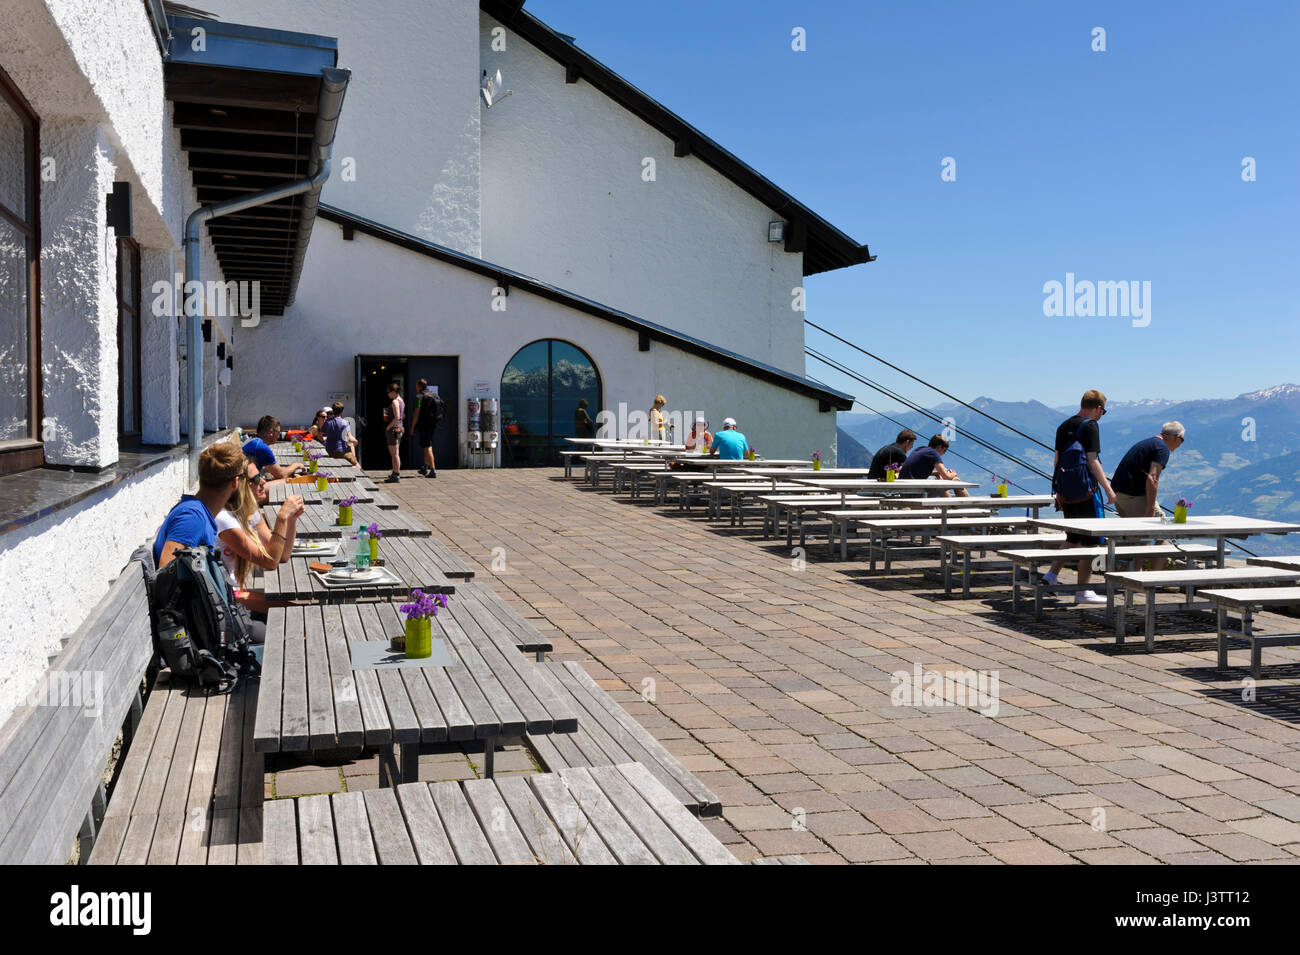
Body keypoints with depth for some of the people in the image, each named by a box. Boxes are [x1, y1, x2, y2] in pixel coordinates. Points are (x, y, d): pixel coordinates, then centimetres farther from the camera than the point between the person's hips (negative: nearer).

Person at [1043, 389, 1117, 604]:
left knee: (1074, 538, 20)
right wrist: (1108, 488, -11)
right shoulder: (1090, 426, -9)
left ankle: (1052, 574, 13)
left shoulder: (1064, 426, 13)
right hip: (1085, 491, -7)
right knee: (1090, 541, 0)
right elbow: (1092, 461, -15)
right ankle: (1083, 591, 1)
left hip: (1065, 492, 7)